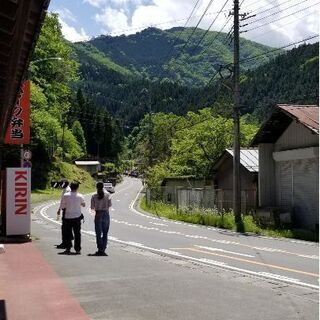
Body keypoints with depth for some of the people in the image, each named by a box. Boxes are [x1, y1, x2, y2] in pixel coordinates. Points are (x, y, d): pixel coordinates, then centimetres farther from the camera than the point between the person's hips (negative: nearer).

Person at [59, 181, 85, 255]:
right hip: (77, 216, 0)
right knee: (77, 233, 7)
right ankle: (77, 249, 7)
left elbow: (62, 206, -4)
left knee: (68, 233, 9)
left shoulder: (65, 195, -8)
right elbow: (83, 205, 11)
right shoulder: (80, 196, -5)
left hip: (68, 217, 0)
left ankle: (68, 248, 8)